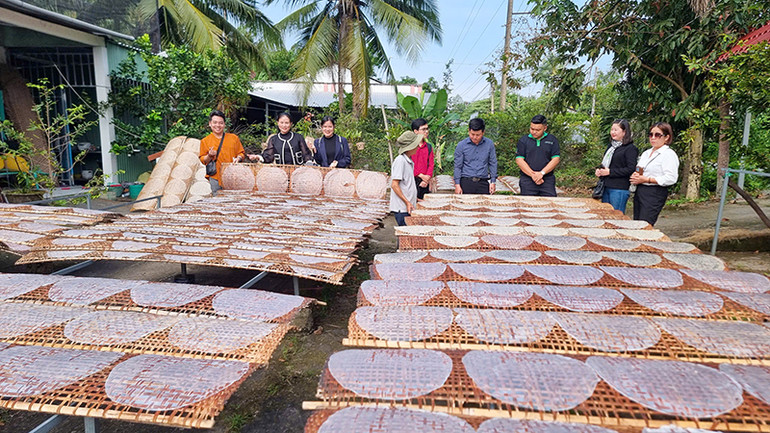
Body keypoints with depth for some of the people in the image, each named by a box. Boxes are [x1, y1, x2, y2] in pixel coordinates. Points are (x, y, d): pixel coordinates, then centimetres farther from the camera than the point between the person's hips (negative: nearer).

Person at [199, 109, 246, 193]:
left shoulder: (234, 138, 11)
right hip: (215, 177, 0)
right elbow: (202, 160, 10)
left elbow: (241, 153, 14)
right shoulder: (205, 141, 10)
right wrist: (209, 156, -10)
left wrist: (238, 158, -8)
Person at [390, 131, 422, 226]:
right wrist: (407, 202, -19)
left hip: (409, 207, 9)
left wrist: (414, 199, 19)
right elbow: (394, 185, -18)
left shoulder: (409, 161, 15)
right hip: (401, 208, -9)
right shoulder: (400, 160, -14)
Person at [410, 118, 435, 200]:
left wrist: (427, 178, -7)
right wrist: (421, 175, -10)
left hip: (425, 183, 4)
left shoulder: (429, 147, 14)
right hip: (412, 181, -4)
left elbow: (431, 165, 8)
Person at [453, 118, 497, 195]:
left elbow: (493, 164, 11)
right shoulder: (461, 145, 1)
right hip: (466, 183, -1)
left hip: (483, 183, 1)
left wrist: (493, 182, 6)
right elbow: (457, 166, 2)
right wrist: (457, 185, -3)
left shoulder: (489, 144, 5)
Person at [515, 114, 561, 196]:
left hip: (547, 180, 0)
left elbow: (556, 159, 1)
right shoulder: (523, 141, 8)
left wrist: (541, 173, -12)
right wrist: (532, 175, -11)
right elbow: (519, 160, -1)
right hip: (527, 180, 0)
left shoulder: (552, 140, 9)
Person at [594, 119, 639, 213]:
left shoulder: (630, 148, -7)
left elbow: (630, 169, -16)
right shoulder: (611, 146, 17)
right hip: (606, 187, 8)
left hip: (619, 189, -8)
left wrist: (610, 172, -17)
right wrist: (599, 170, 4)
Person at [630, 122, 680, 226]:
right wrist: (635, 177, 5)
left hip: (655, 193, -8)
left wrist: (646, 179, -16)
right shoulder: (646, 153, 19)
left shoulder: (669, 154, -6)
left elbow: (670, 178, -17)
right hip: (640, 191, 8)